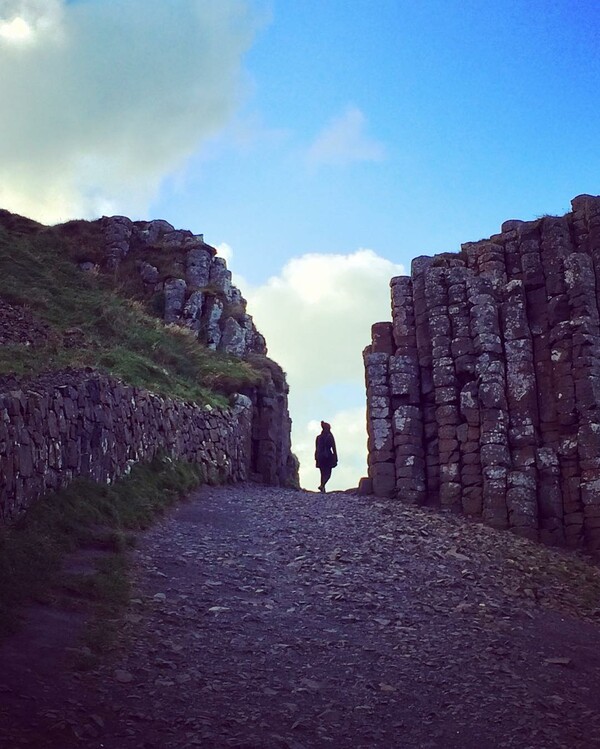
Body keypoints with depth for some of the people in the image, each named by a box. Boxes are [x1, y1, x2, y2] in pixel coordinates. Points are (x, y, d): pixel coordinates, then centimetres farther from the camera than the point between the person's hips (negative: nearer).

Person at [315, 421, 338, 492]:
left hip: (320, 457, 4)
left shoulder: (318, 437, 7)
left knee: (323, 474, 13)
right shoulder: (330, 437, -5)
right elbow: (333, 448, -5)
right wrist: (336, 459, 0)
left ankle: (323, 489, 11)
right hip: (328, 457, -4)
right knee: (328, 474, 0)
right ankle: (322, 485, -24)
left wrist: (316, 458, 15)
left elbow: (316, 449, 9)